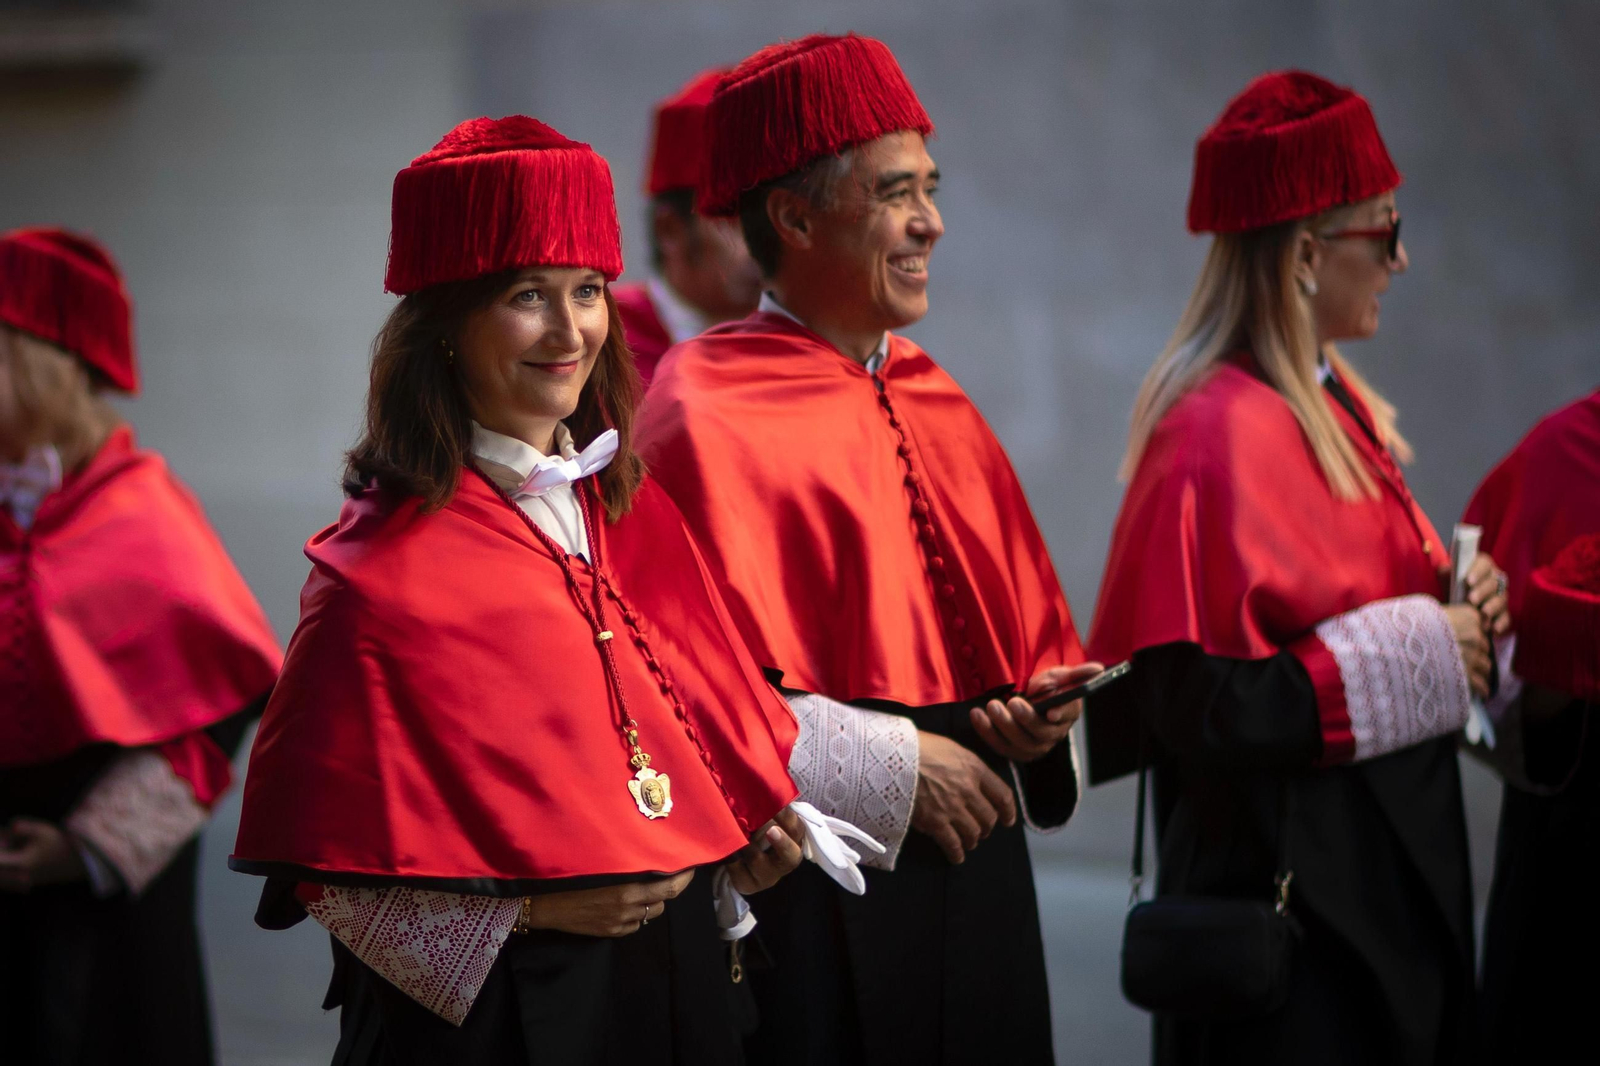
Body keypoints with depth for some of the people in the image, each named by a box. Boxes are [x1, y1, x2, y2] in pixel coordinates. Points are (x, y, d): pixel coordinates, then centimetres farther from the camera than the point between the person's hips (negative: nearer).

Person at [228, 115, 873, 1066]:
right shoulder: (386, 567, -14)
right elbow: (322, 861, -13)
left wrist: (753, 832, -1)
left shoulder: (635, 516, 5)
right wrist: (527, 910, -20)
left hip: (680, 983, 6)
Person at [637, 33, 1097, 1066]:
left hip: (974, 857, 7)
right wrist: (891, 770, -17)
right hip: (813, 898, -7)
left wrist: (1040, 712, -2)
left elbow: (1030, 627, 18)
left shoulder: (935, 400, 13)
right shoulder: (707, 417, -11)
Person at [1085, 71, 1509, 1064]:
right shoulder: (1219, 434, -18)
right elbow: (1195, 704, -24)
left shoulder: (1339, 406, 9)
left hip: (1393, 870, 9)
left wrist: (1456, 608, 1)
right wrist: (1411, 655, -19)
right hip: (1286, 885, -9)